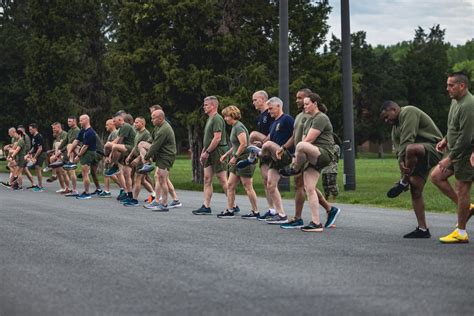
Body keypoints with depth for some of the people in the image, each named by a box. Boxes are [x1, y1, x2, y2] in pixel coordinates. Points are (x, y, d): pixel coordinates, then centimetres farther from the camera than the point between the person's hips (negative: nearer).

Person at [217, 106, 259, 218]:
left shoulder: (239, 127, -15)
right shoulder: (234, 127, 15)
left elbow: (243, 144, -24)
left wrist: (235, 156, -19)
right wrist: (226, 154, 19)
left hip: (244, 159, -10)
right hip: (237, 161, 10)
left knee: (248, 187, -3)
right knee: (230, 185, 8)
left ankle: (255, 212, 4)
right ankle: (230, 210, 12)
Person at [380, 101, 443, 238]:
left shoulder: (409, 112, -7)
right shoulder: (395, 127, 22)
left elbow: (407, 140, -18)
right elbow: (398, 149, 9)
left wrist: (402, 160, -20)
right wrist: (403, 164, -10)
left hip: (432, 148, -10)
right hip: (418, 159, 10)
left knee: (411, 149, -41)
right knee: (415, 191, 2)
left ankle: (403, 183, -20)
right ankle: (422, 229, 5)